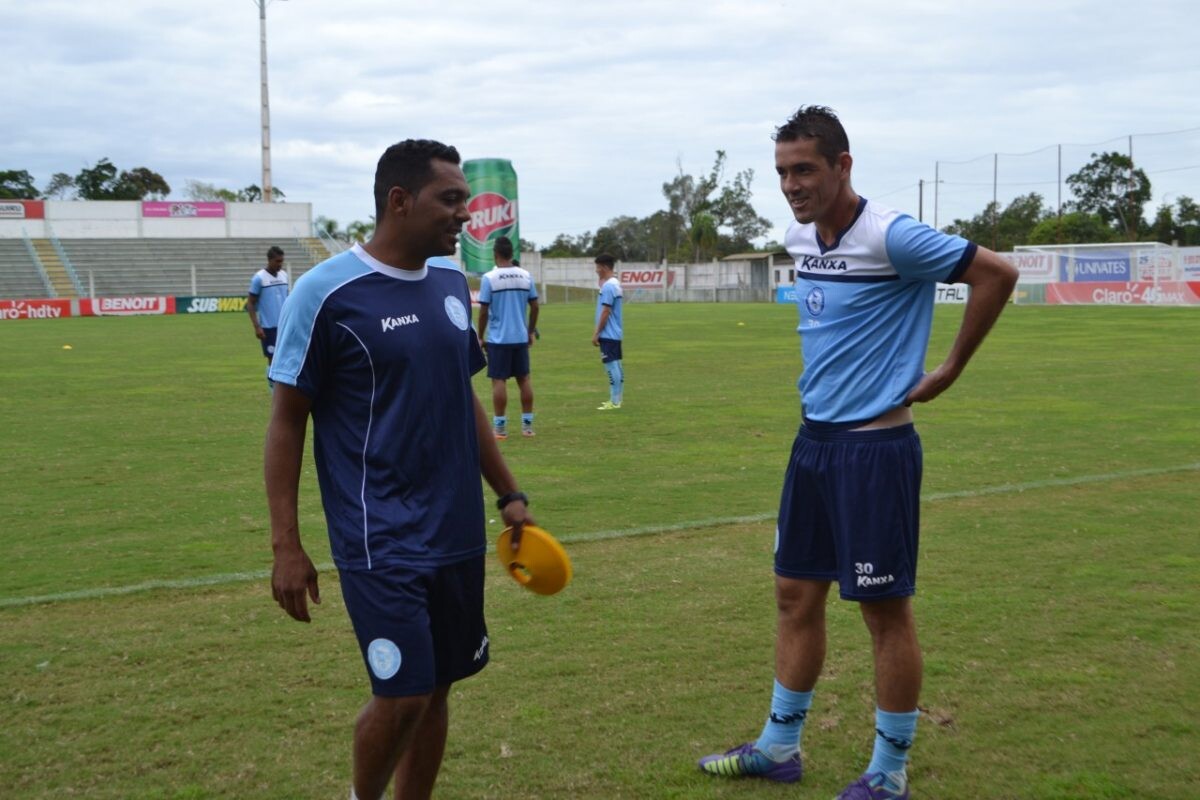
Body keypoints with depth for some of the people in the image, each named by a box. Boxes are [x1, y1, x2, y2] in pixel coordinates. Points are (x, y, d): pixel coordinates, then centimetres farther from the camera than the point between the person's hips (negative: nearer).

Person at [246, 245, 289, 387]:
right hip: (268, 327, -5)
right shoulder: (259, 278, -9)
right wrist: (256, 327, -13)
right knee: (273, 359, 0)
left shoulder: (284, 275, 8)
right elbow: (250, 304, -7)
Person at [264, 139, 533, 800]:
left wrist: (509, 494, 16)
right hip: (381, 540, -6)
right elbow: (287, 420, -8)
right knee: (403, 694, -7)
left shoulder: (451, 284, 8)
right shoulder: (327, 292, -11)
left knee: (436, 688, 11)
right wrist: (285, 545, -10)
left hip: (457, 534, 6)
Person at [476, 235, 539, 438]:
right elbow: (534, 306, 6)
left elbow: (483, 311, -10)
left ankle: (500, 427, 1)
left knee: (499, 380, 0)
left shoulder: (489, 278, -10)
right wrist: (531, 332, 17)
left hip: (498, 338, -4)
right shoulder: (526, 276, 2)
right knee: (524, 379, 11)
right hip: (521, 337, 4)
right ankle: (527, 424, 14)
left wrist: (480, 336, 1)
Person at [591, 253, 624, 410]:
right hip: (615, 333, 10)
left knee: (611, 366, -8)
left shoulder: (608, 286, -16)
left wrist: (596, 333, -16)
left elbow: (606, 312, -19)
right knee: (616, 365, 11)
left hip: (608, 334, -10)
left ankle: (614, 401, -8)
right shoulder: (615, 284, 15)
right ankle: (617, 398, 16)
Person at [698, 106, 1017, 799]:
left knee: (886, 610, 2)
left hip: (875, 446, -8)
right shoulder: (801, 237, 7)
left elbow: (996, 274, -14)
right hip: (814, 438, 8)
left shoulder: (890, 237, -17)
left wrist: (949, 371, -9)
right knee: (796, 595, 14)